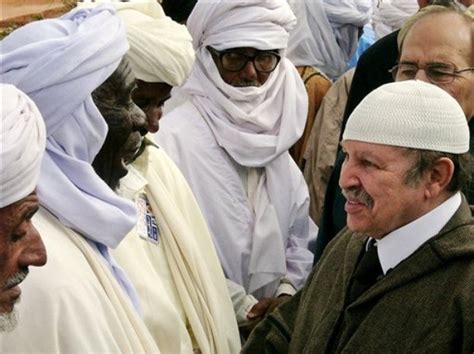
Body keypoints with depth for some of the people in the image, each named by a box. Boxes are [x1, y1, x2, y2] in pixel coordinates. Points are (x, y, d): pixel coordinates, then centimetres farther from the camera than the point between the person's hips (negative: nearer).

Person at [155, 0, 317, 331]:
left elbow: (301, 227, 9)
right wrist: (242, 306, -15)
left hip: (275, 316, 6)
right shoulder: (174, 136, -18)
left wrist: (287, 291, -4)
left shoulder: (279, 127, 4)